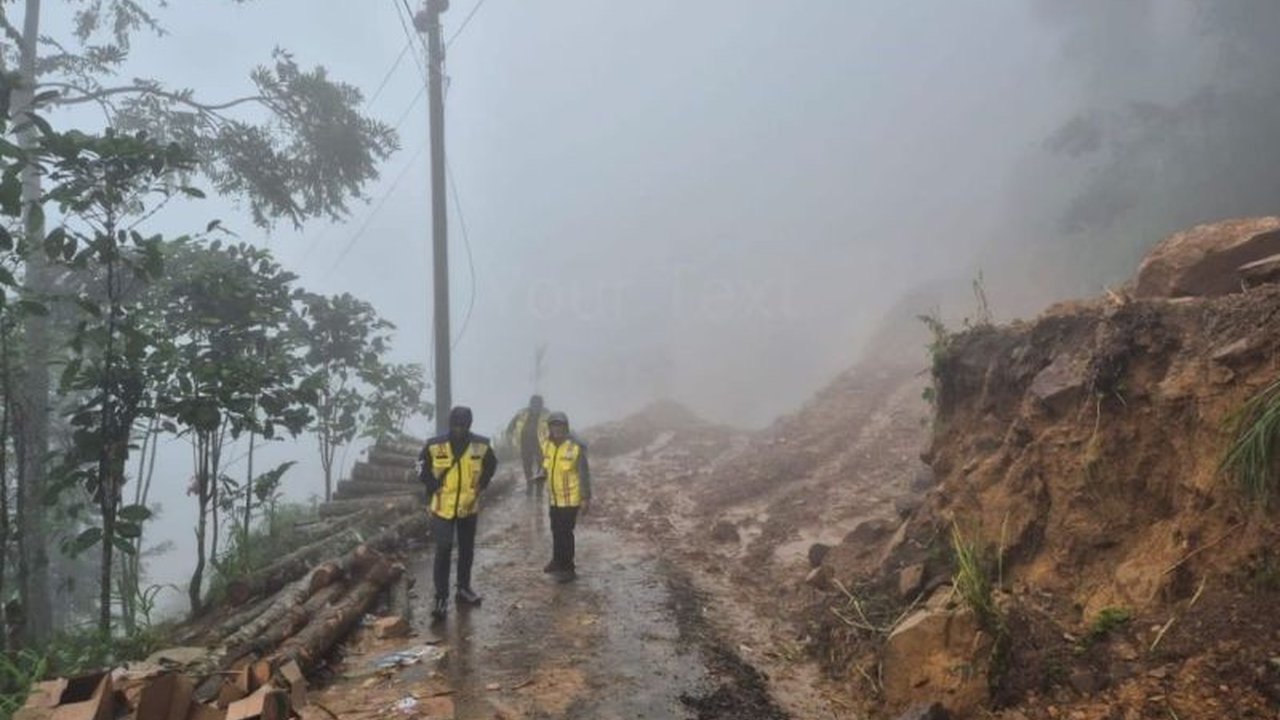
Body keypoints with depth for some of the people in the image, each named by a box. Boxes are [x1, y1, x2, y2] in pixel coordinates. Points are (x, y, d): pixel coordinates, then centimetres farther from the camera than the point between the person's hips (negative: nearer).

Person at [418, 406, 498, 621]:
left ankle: (464, 589, 32)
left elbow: (492, 464, 10)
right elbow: (422, 465, 4)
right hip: (443, 507, -2)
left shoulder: (481, 445, -9)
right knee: (443, 551, -7)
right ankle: (441, 598, 1)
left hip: (469, 506, 3)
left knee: (467, 549, 15)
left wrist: (481, 485, 3)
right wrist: (432, 487, -3)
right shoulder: (435, 445, -14)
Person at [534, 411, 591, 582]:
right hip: (554, 497, 7)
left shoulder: (575, 447, -20)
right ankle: (558, 561, 40)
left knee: (565, 532, -4)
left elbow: (584, 474, -17)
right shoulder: (547, 445, -1)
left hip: (571, 498, -7)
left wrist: (586, 498, -17)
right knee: (556, 530, 20)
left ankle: (568, 568, 10)